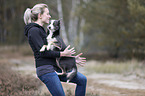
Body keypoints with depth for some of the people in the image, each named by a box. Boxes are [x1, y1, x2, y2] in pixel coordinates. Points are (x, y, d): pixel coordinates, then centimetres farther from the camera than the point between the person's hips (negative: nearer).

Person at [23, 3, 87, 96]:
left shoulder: (41, 30, 20)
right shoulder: (34, 31, -12)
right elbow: (43, 52, -19)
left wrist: (71, 58, 19)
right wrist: (62, 54, -14)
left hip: (54, 67, 10)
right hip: (45, 70, -10)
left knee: (82, 79, 7)